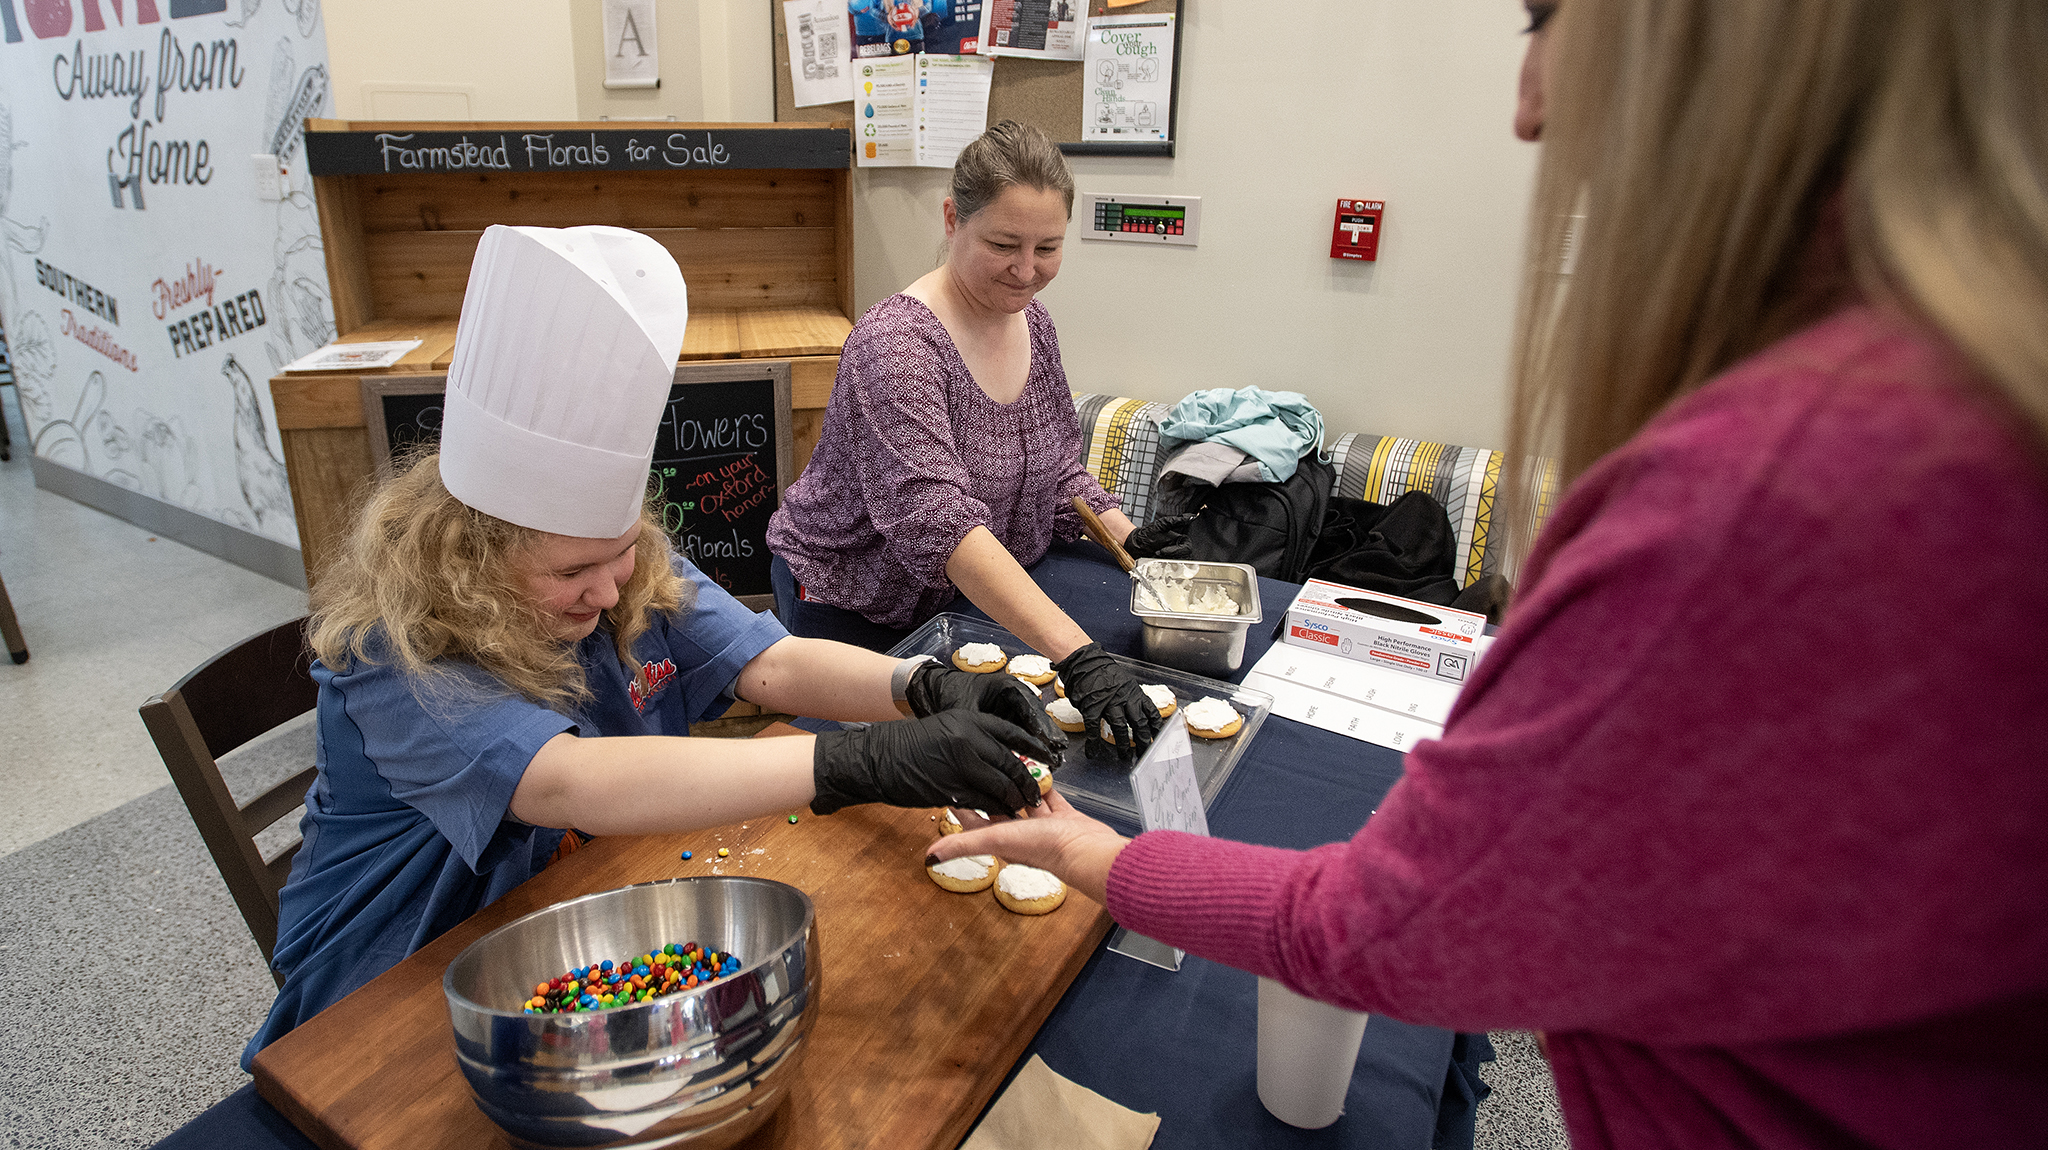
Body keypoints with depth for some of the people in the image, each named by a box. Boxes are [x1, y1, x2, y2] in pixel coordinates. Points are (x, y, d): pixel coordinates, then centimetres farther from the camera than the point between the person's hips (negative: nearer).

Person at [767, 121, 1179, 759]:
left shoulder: (1032, 322, -3)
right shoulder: (897, 344, -29)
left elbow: (1056, 471, 7)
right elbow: (938, 521, -42)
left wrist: (1129, 538, -12)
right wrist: (1077, 655, -50)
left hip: (962, 604, 7)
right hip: (850, 609, -6)